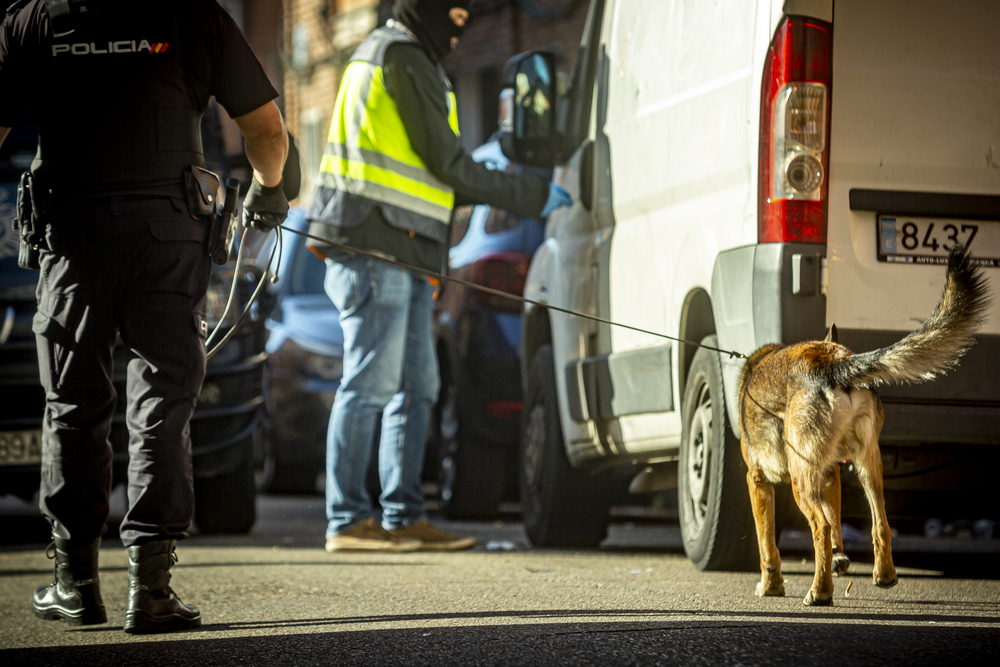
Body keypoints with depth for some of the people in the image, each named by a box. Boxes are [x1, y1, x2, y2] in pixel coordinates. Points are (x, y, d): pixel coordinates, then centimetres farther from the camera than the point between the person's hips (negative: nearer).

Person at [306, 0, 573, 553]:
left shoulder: (392, 55, 23)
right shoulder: (402, 58, -8)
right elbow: (447, 163, -11)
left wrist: (513, 189, 19)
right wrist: (533, 197, -5)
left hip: (402, 257, 11)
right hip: (376, 248, -10)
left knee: (416, 387, 10)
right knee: (372, 382, -9)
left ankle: (403, 516, 12)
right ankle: (348, 520, -7)